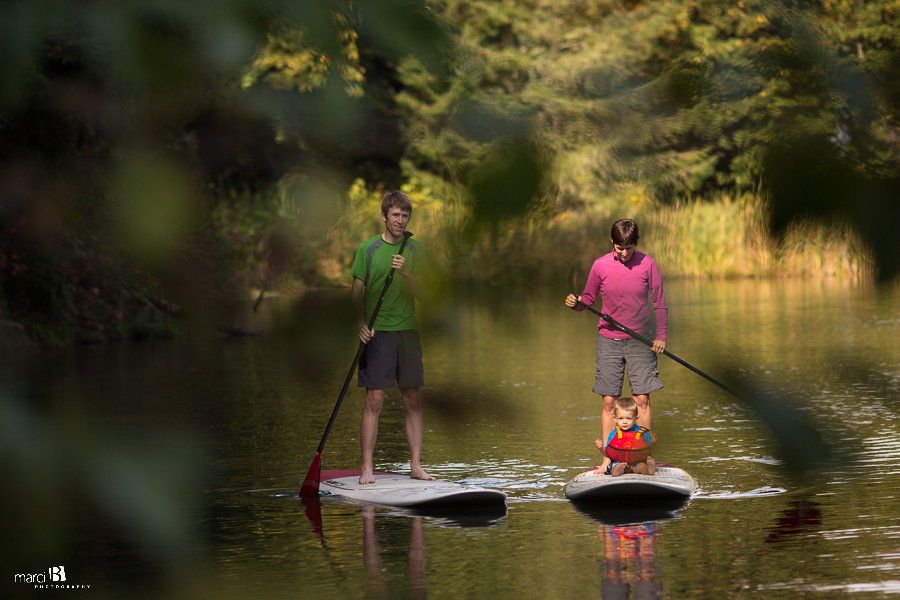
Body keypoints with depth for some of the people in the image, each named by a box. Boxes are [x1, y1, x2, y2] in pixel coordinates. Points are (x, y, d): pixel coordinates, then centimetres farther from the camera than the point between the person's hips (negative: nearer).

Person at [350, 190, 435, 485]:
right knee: (374, 400, -6)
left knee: (413, 401, 4)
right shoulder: (368, 248, 2)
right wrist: (362, 324, -13)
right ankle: (367, 467, -4)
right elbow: (357, 291, 1)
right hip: (377, 331, -3)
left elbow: (422, 294, 5)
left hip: (408, 330, 3)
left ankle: (415, 466, 9)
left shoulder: (415, 251, 9)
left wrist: (406, 273, -14)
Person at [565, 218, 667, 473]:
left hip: (640, 340, 0)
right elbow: (588, 298, 6)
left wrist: (661, 335, -2)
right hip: (609, 340, 0)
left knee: (642, 399, -3)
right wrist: (575, 303, -15)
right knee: (609, 401, -2)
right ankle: (607, 458, 2)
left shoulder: (647, 264, -5)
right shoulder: (600, 265, -4)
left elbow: (659, 302, 3)